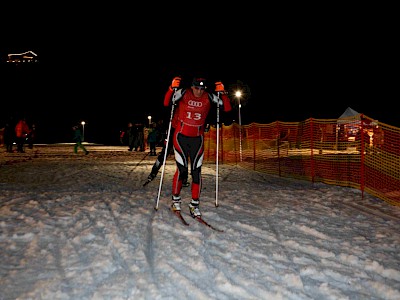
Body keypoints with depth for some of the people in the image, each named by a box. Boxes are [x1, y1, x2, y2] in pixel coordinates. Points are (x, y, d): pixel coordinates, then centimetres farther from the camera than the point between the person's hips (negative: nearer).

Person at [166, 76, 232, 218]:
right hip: (181, 137, -2)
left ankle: (194, 204, 9)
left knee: (196, 171, -1)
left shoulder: (209, 98, -3)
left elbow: (227, 108, -4)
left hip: (198, 139, 2)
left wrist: (222, 93, -13)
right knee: (182, 170, -7)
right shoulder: (183, 93, -7)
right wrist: (172, 88, -23)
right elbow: (166, 103, -12)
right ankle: (176, 199, 14)